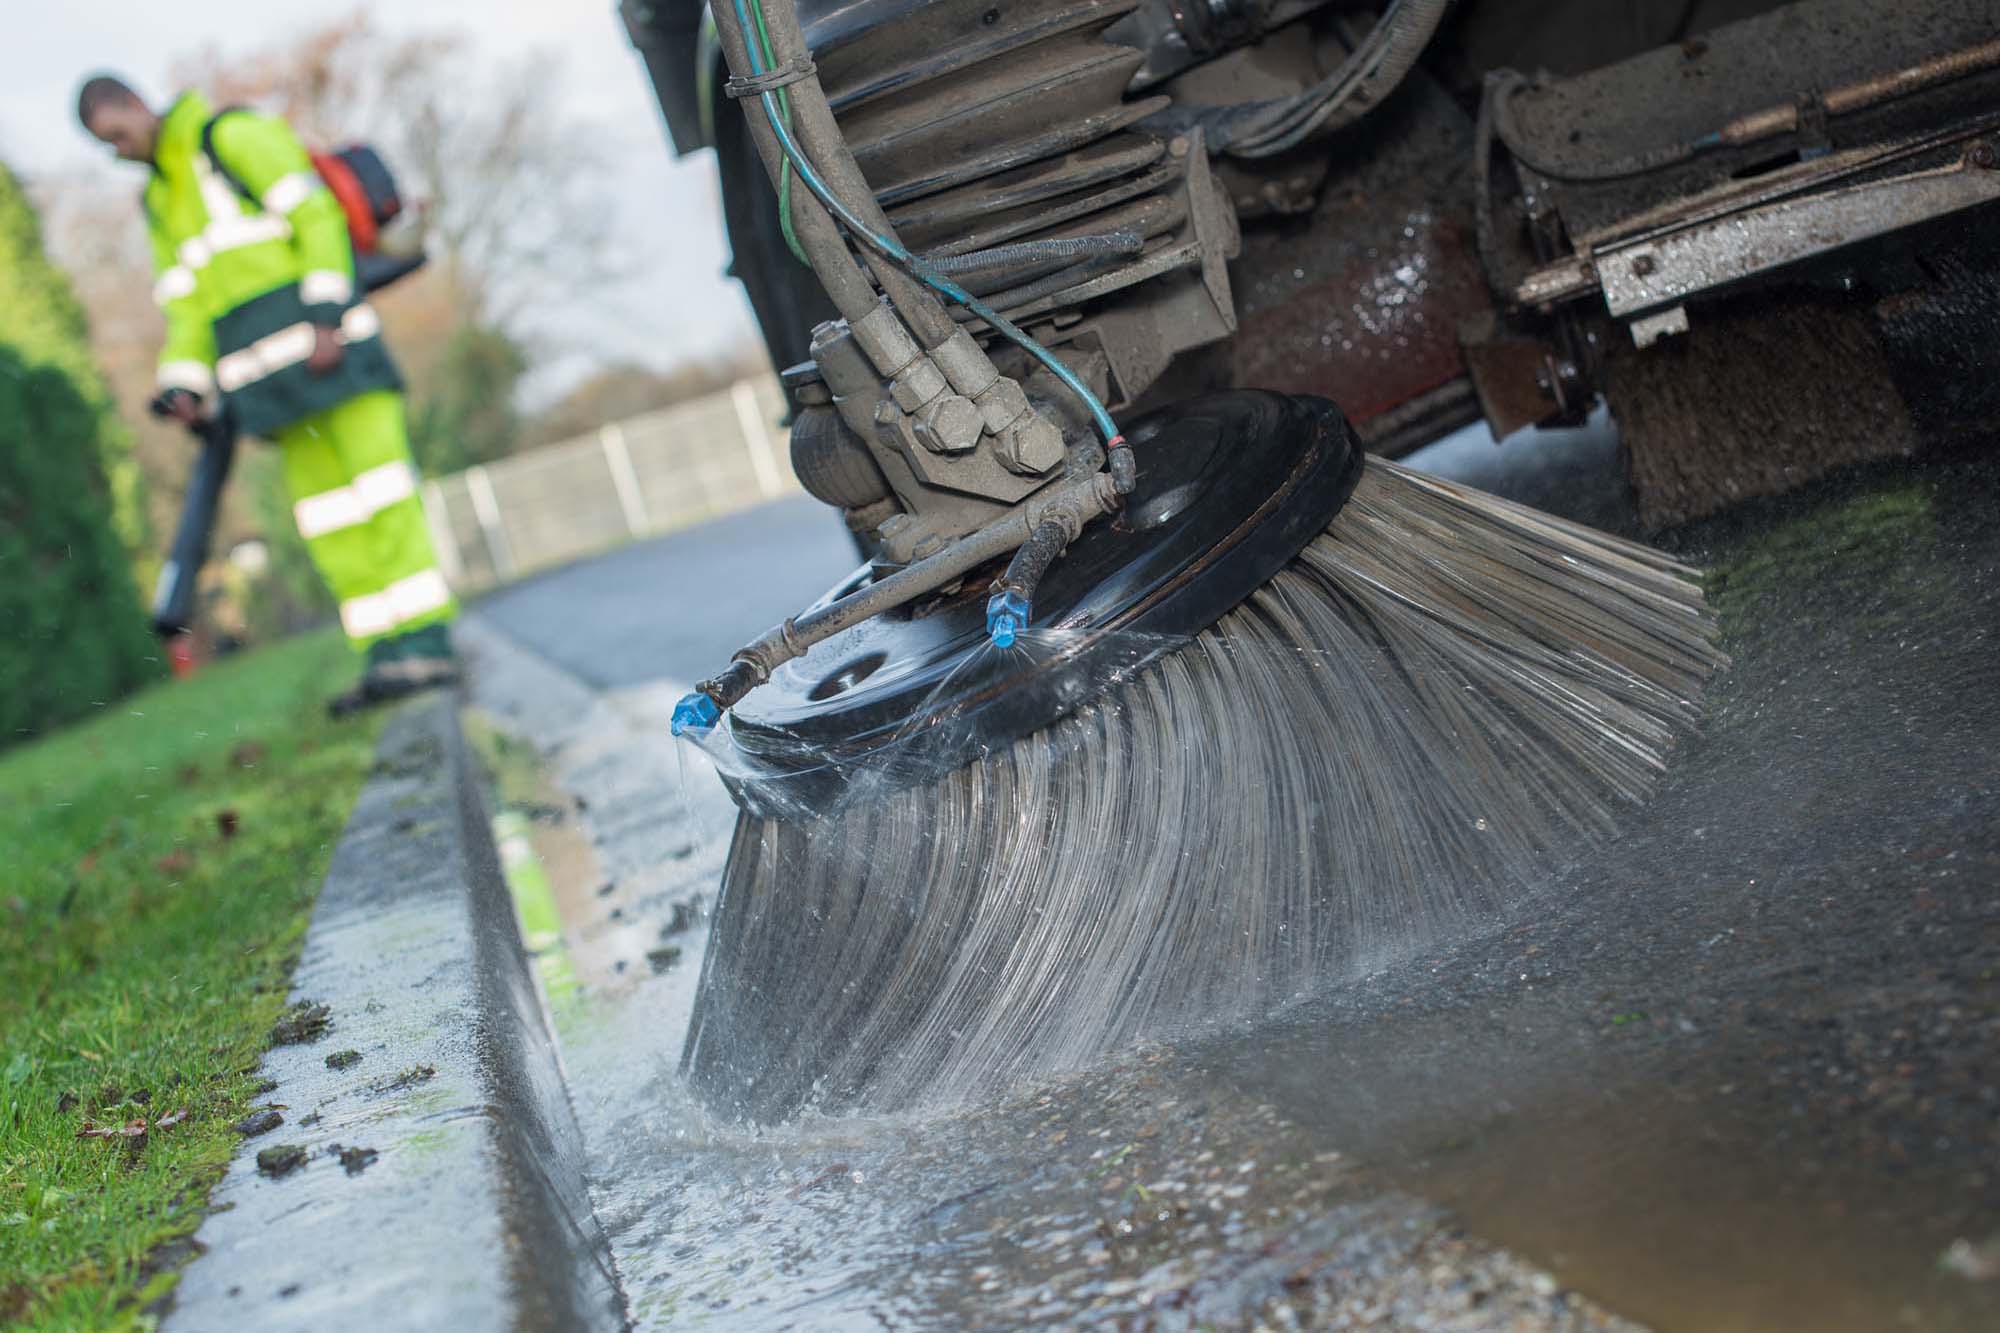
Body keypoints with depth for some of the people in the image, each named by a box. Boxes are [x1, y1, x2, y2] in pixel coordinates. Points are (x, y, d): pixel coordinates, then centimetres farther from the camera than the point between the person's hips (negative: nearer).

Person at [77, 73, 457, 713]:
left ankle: (425, 642, -16)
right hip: (269, 367, 8)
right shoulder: (161, 203, 23)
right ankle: (386, 657, -1)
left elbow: (316, 215, -9)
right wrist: (184, 385, 4)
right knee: (321, 502, 0)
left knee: (375, 476, -13)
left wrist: (326, 317, -18)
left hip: (325, 337, -7)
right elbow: (186, 301, 19)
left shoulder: (235, 134, 1)